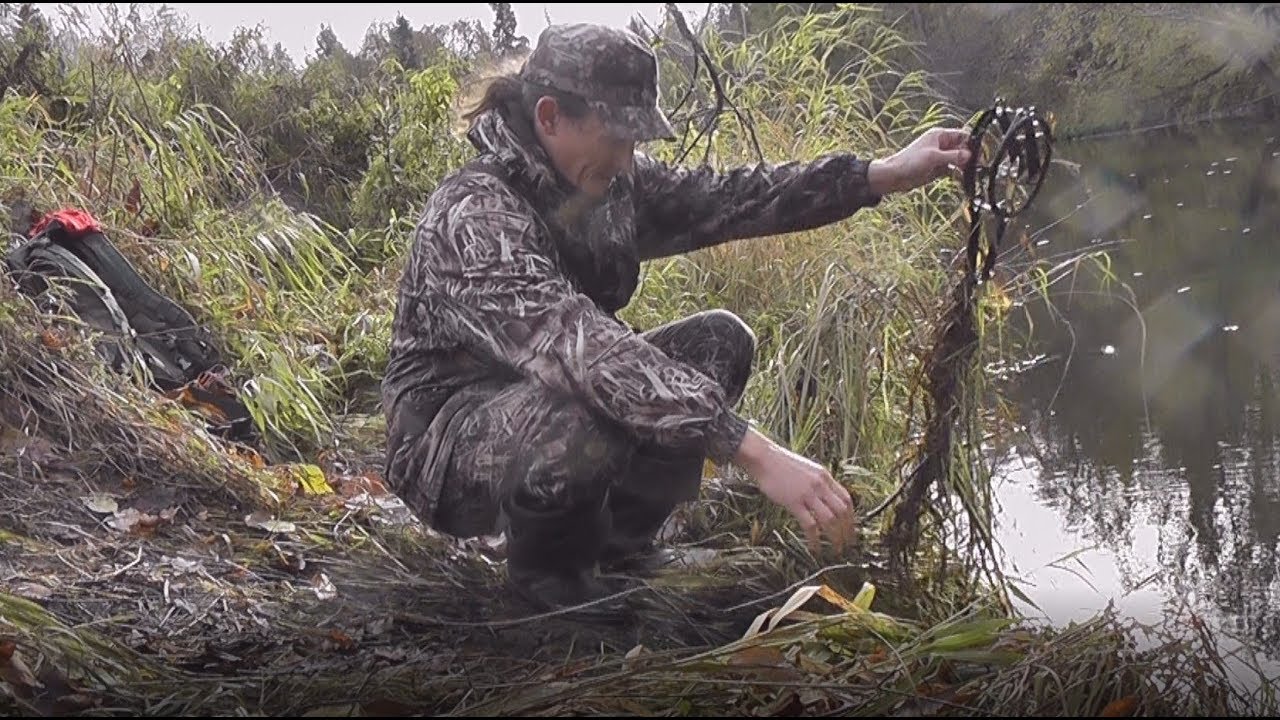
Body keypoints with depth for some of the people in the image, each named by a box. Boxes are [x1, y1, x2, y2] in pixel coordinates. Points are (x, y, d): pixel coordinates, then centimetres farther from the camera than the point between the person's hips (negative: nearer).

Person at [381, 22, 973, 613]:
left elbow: (726, 198, -2)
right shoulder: (474, 215, -29)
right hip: (446, 443, -8)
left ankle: (617, 540, 7)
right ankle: (547, 567, -6)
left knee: (720, 341, -4)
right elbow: (582, 349, -41)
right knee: (589, 417, -38)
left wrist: (884, 175, -11)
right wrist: (755, 453, -47)